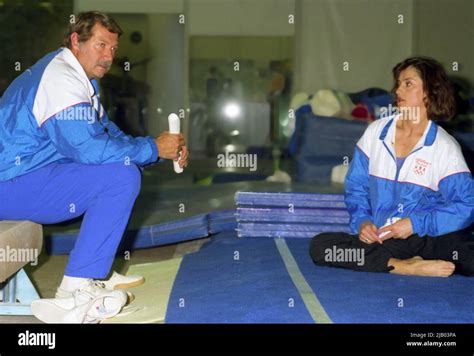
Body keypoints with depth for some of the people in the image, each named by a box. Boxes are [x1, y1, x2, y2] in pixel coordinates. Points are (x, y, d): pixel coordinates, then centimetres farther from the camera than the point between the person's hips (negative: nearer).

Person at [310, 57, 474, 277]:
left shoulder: (445, 147, -1)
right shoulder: (376, 132, 9)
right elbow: (356, 186, 13)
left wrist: (416, 224, -15)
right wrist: (361, 221, -5)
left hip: (430, 237, -3)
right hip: (380, 240, 3)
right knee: (319, 246, -24)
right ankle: (405, 267, -28)